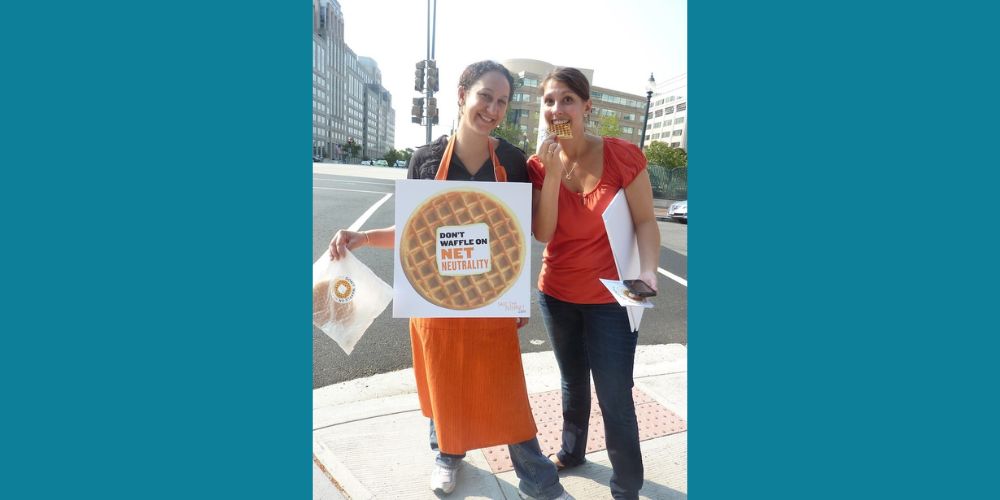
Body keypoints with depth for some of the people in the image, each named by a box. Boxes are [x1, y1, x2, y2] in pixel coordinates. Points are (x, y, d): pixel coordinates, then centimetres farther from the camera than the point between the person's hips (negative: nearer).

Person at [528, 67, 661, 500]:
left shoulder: (622, 155, -14)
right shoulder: (539, 164, -5)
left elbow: (645, 222, -10)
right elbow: (542, 233, -14)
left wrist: (648, 270, -27)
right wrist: (553, 171, -23)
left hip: (609, 299, -3)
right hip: (556, 295, 4)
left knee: (615, 399, 0)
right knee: (573, 382, 24)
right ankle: (572, 450, 49)